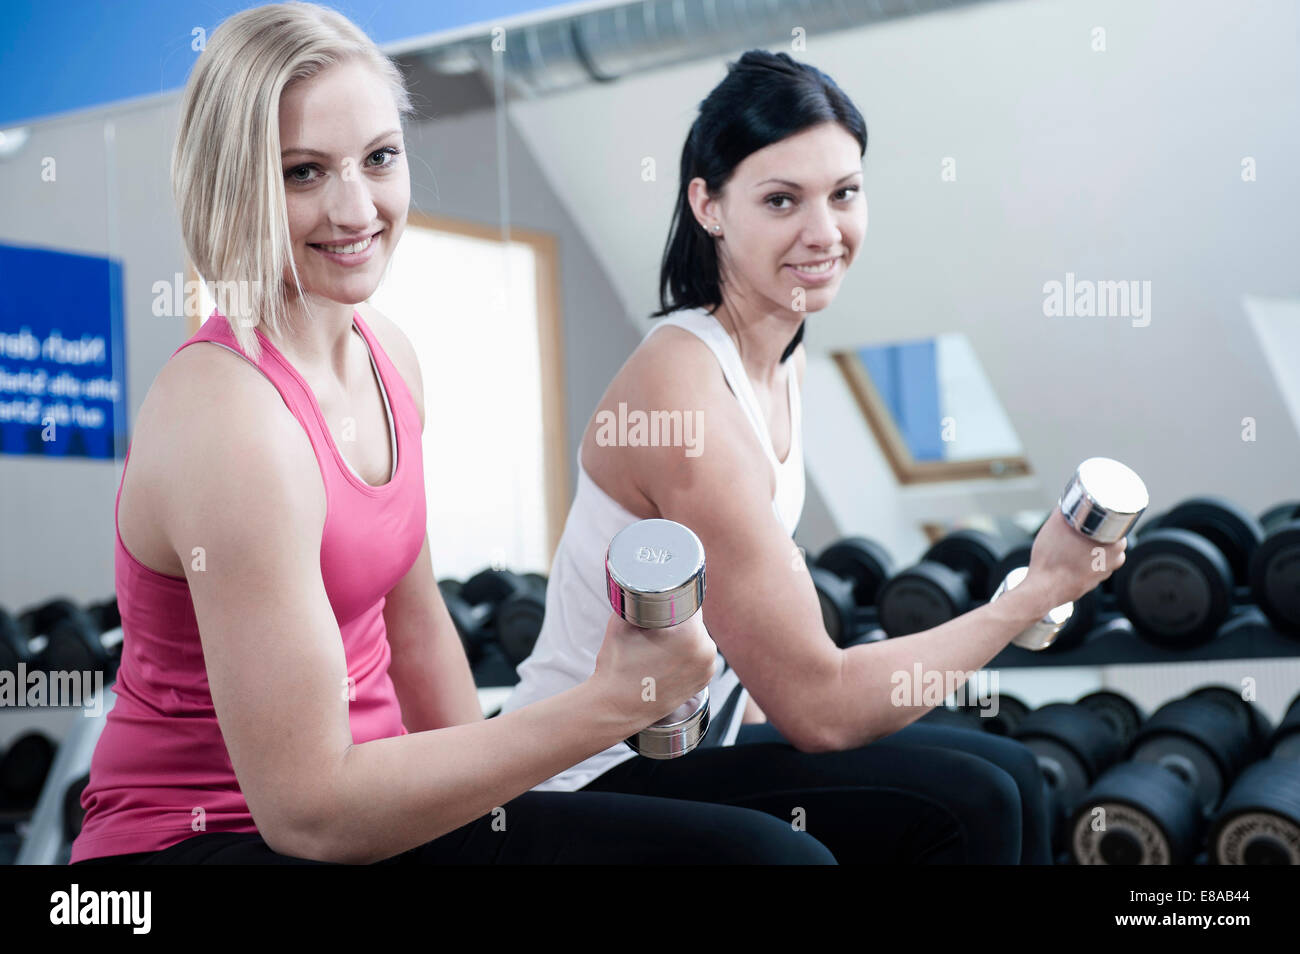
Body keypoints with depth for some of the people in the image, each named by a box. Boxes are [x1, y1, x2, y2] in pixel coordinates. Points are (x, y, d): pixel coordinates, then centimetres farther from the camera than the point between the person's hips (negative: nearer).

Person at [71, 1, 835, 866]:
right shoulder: (231, 420, -22)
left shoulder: (388, 356, 4)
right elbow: (306, 811, -23)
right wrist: (611, 703, -23)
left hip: (370, 806, 8)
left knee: (771, 849, -9)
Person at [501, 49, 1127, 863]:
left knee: (1006, 773, 7)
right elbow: (818, 706, -25)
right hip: (595, 785, -9)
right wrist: (1041, 589, -18)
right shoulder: (683, 387, -26)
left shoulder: (783, 360, 4)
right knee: (966, 805, -18)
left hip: (695, 736, 9)